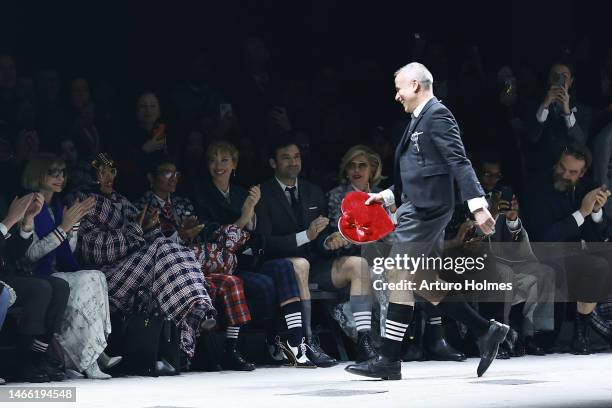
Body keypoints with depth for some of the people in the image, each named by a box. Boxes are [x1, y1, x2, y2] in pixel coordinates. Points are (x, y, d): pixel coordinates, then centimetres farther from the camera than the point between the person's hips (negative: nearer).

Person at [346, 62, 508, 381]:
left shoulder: (437, 115, -10)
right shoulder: (420, 120, 20)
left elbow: (459, 162, -19)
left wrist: (478, 205, -26)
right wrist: (386, 196, 18)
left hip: (426, 209, -10)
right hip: (420, 208, 10)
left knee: (400, 277, -8)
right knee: (428, 282, 10)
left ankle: (388, 360, -6)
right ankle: (485, 331, 14)